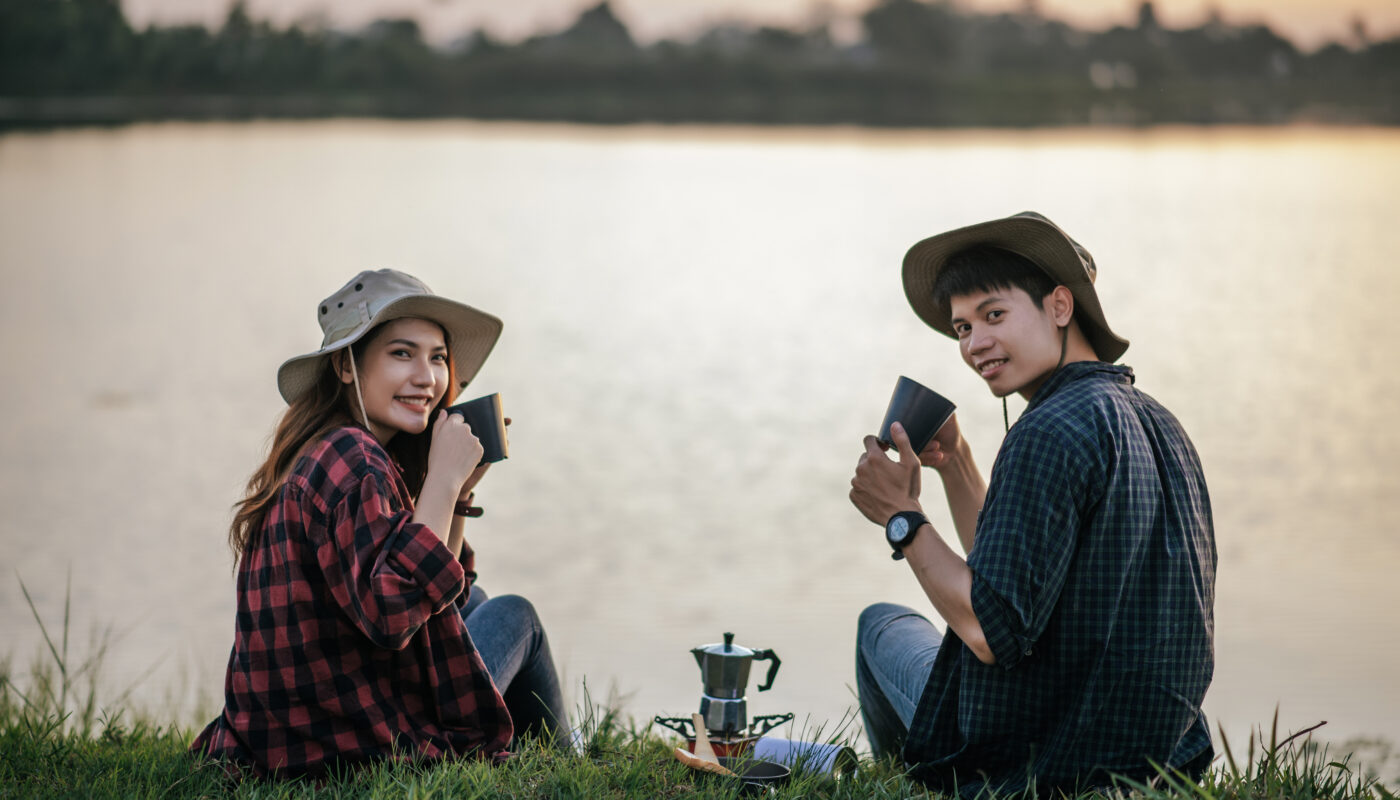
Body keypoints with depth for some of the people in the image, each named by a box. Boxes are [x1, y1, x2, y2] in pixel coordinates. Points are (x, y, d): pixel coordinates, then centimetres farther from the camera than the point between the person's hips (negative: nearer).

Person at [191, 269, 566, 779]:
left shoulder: (323, 455, 10)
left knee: (473, 601, 29)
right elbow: (391, 612, -32)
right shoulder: (352, 461, -20)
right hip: (363, 747, -9)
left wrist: (460, 492, 8)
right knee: (515, 617, 16)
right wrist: (443, 481, -24)